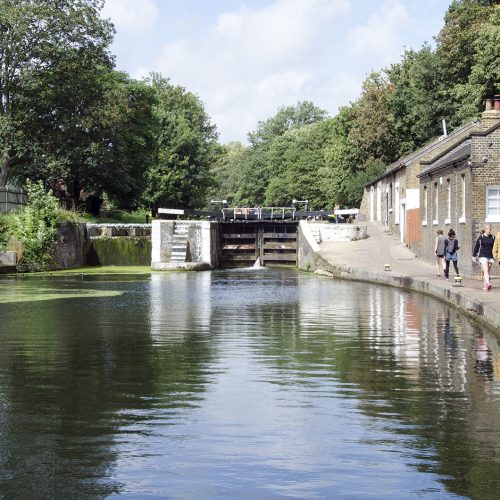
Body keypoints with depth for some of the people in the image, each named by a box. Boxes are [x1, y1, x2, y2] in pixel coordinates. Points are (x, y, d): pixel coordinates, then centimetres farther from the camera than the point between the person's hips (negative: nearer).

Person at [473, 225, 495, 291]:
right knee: (486, 271, -18)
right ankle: (488, 283, -35)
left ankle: (484, 285, 18)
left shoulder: (493, 238, 7)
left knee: (487, 272, 8)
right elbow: (476, 247, 9)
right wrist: (474, 256, 10)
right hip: (483, 256, -3)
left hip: (490, 257, 3)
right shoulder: (481, 237, 2)